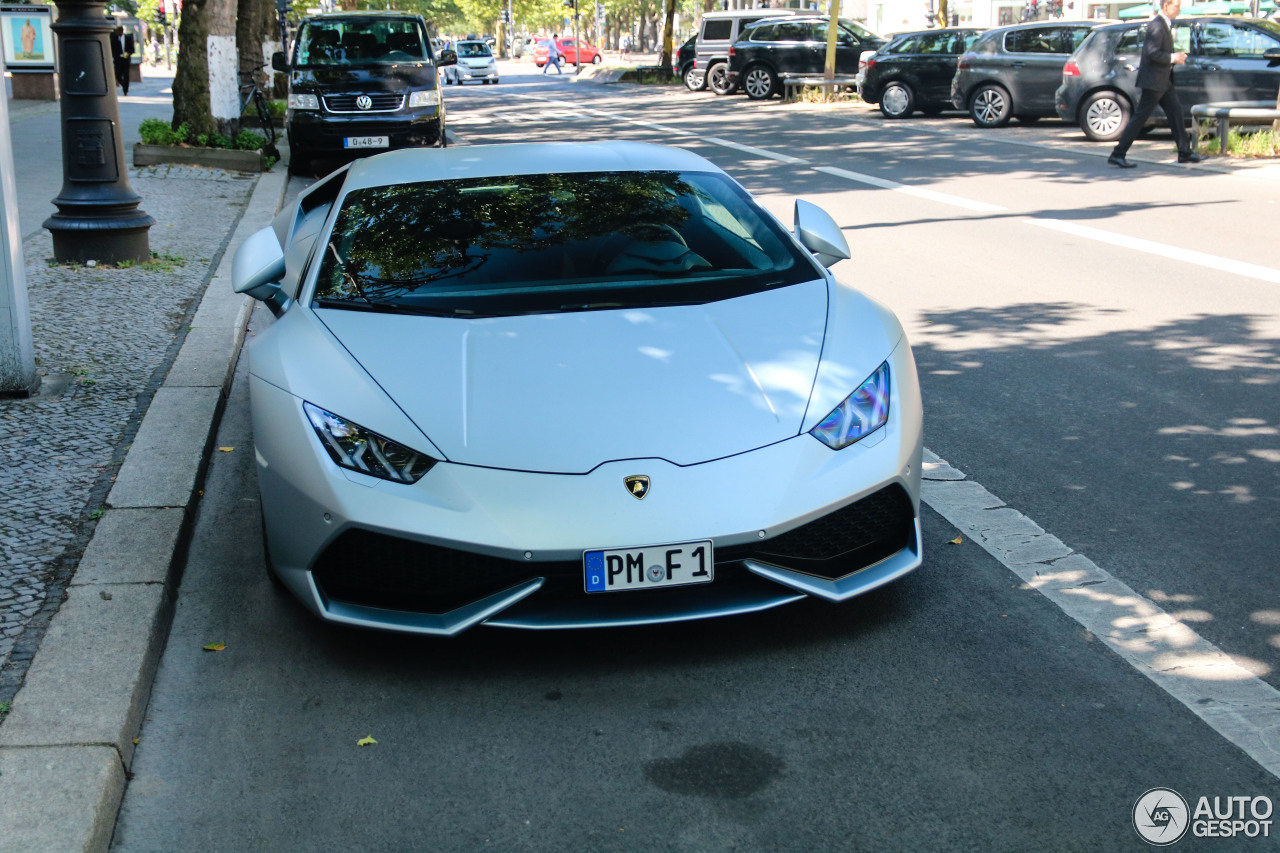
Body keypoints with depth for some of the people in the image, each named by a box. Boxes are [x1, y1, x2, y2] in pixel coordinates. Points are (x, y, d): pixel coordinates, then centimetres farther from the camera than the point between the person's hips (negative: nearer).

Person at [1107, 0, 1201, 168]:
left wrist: (1176, 57, 9)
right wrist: (1172, 58, -16)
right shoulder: (1156, 25, -16)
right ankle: (1117, 155, -4)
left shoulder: (1166, 25, 16)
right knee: (1140, 117, -8)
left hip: (1163, 81, 10)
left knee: (1175, 111, 10)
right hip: (1153, 80, -10)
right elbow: (1152, 52, -25)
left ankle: (1185, 153, 16)